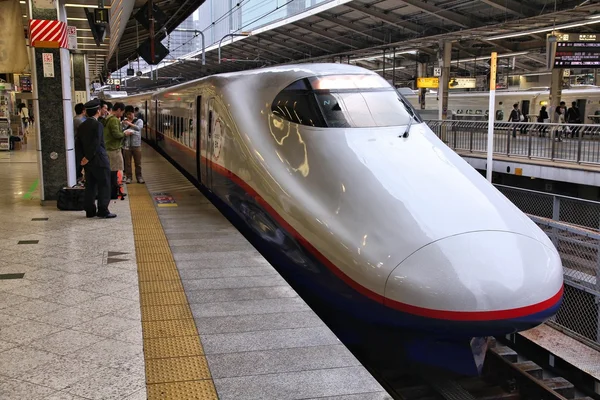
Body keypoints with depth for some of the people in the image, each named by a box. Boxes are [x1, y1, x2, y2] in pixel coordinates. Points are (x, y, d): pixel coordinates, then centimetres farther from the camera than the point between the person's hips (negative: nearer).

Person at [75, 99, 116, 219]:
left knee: (90, 186, 12)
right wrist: (88, 158, -13)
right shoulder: (97, 125, -16)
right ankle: (103, 211, 1)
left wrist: (85, 155, 13)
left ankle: (90, 211, 15)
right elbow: (96, 144, -21)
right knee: (104, 186, 0)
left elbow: (78, 144, 11)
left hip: (88, 161, 7)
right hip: (99, 160, -7)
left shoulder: (82, 125, 7)